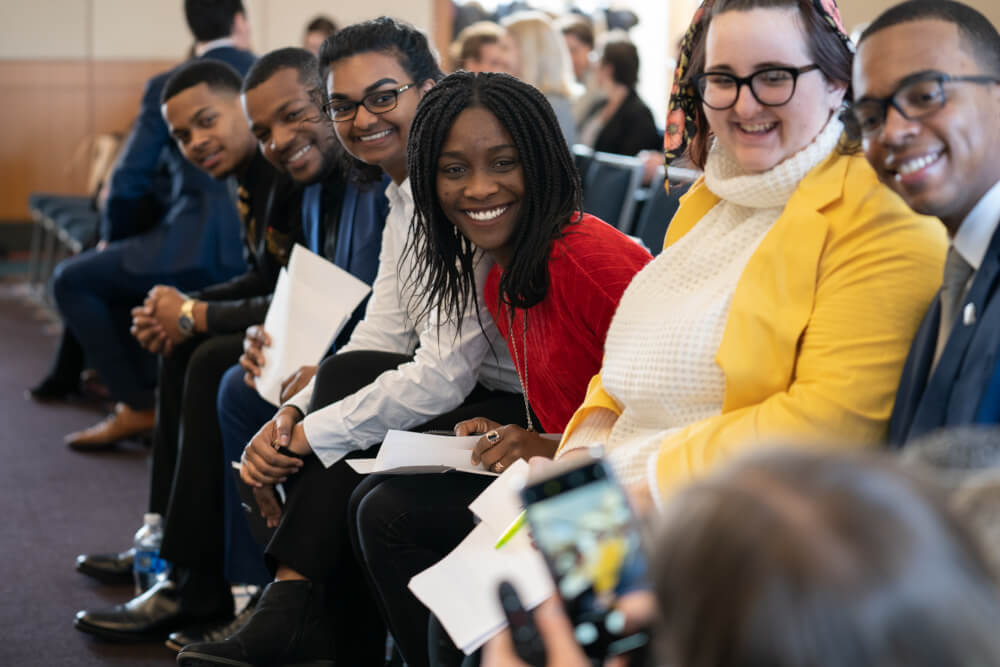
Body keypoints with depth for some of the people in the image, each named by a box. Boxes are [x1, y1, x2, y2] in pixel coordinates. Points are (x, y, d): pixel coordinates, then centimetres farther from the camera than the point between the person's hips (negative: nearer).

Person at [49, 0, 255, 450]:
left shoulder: (169, 88, -1)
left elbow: (131, 182, -1)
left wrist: (112, 236, 19)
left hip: (202, 248, -6)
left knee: (72, 280, 13)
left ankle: (137, 405, 10)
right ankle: (150, 387, 30)